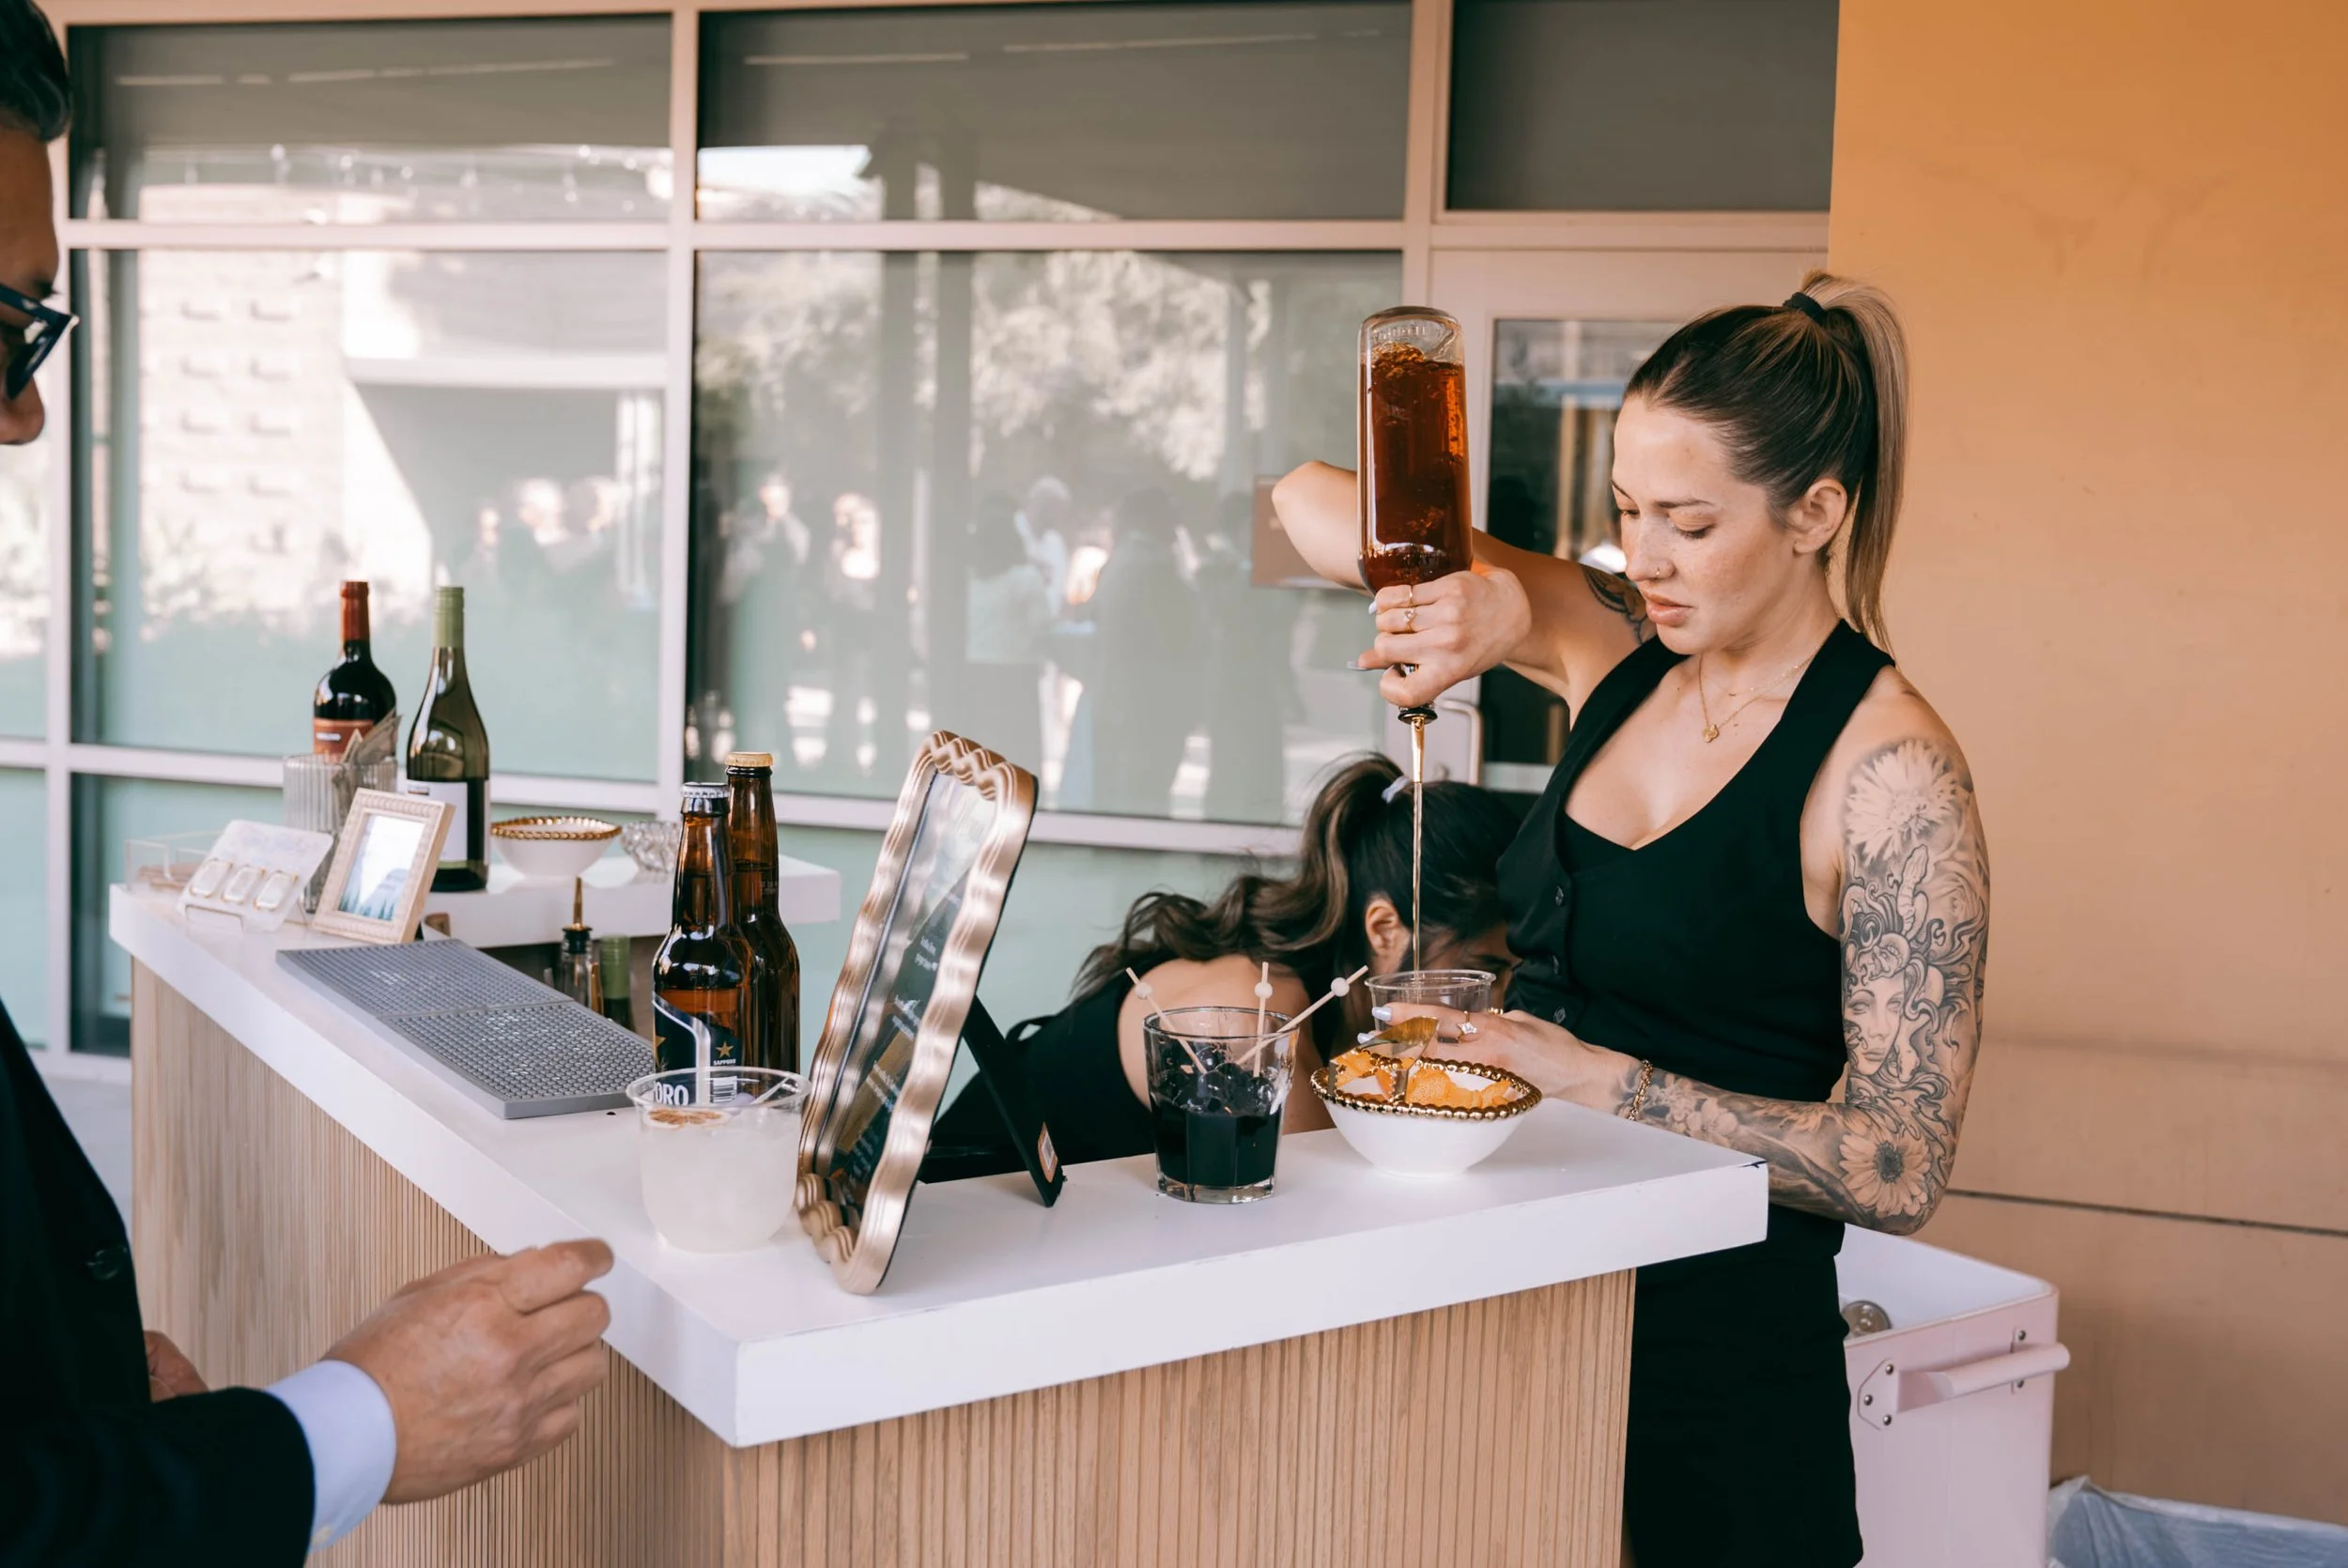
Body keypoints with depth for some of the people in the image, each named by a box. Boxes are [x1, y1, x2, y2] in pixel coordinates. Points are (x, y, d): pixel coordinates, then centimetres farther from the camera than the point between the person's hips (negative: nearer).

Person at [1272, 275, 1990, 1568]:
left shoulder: (1891, 767, -16)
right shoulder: (1618, 648, 1)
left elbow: (1897, 1168, -18)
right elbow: (1309, 507, 2)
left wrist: (1610, 1082, -25)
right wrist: (1478, 597, -17)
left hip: (1719, 1353, -6)